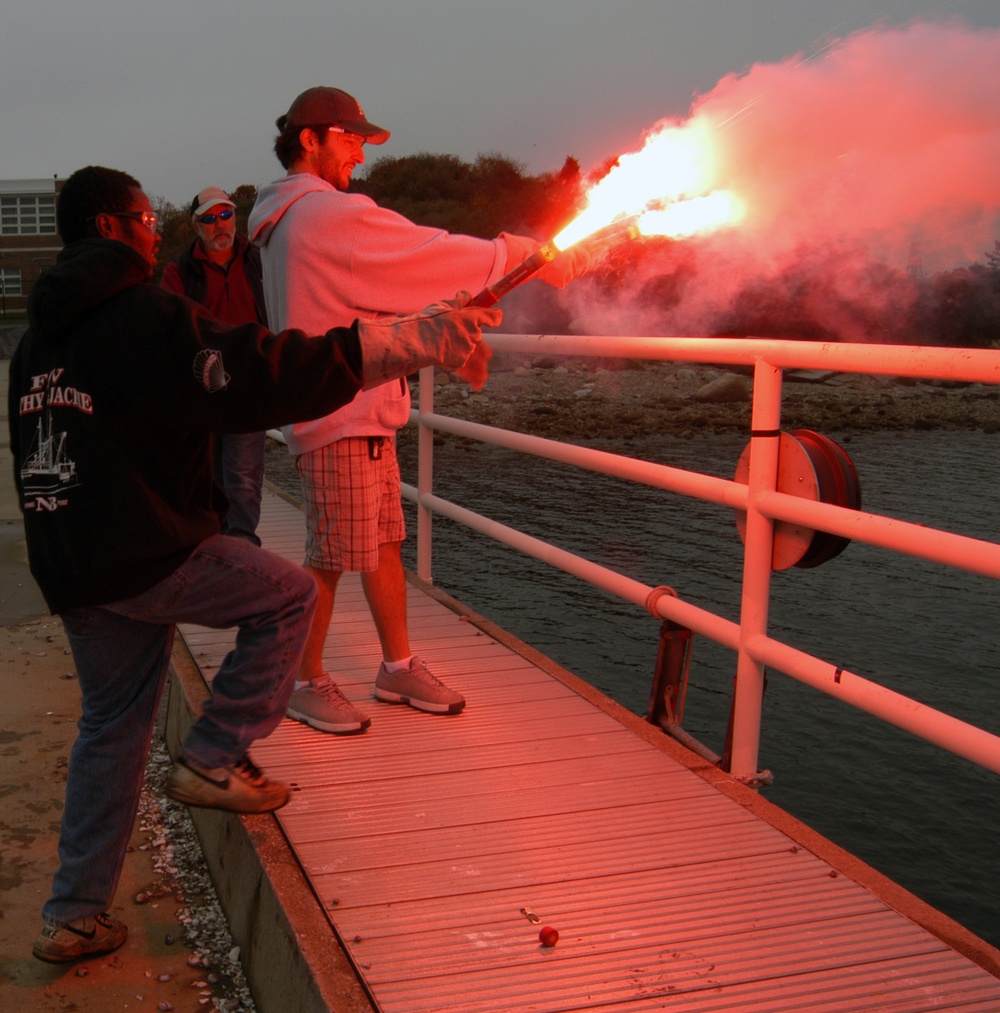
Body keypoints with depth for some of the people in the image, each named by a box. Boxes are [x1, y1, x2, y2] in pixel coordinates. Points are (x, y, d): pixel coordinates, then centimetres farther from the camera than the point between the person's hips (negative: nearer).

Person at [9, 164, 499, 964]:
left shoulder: (38, 336, 15)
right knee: (289, 595, 8)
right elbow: (266, 377, -22)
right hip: (149, 558, -8)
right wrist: (413, 339, -19)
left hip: (70, 569, 9)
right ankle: (213, 757, 7)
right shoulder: (141, 316, -13)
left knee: (112, 727, 17)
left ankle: (74, 917, 23)